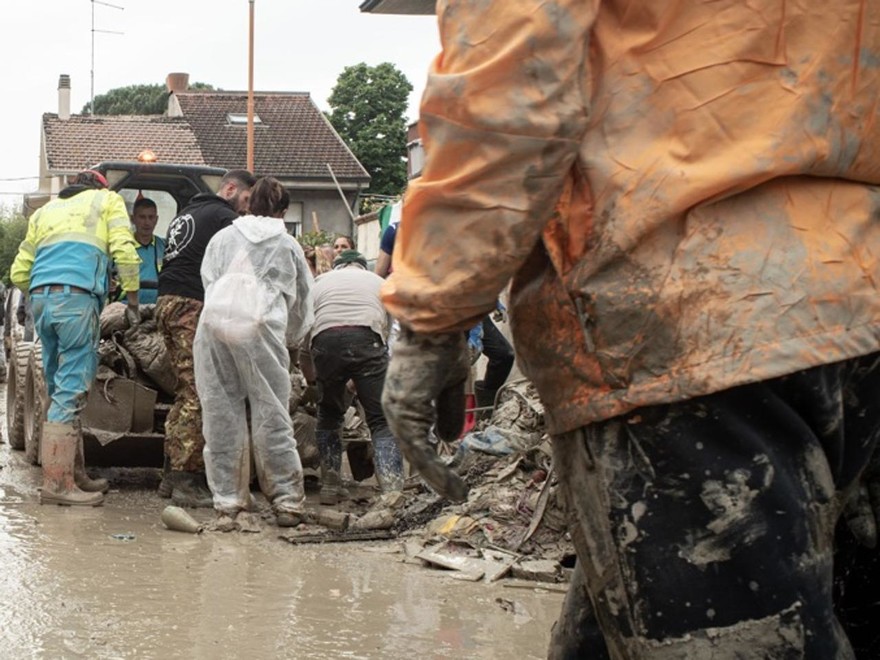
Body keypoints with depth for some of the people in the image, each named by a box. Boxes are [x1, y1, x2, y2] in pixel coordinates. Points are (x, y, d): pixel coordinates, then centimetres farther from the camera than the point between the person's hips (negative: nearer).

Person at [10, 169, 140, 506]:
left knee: (62, 389, 13)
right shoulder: (108, 200, 16)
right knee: (71, 390, -8)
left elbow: (19, 273, 21)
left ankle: (74, 472, 19)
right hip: (77, 297, -6)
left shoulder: (45, 211, 29)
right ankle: (57, 484, -12)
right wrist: (133, 302, 7)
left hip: (40, 297, 6)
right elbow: (124, 251, 0)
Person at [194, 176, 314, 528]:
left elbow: (208, 282, 21)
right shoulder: (288, 246, 22)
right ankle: (288, 501, 3)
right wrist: (290, 341, 42)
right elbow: (302, 303, 27)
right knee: (271, 414, 1)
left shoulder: (222, 238, 26)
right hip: (259, 324, -2)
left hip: (213, 318, 2)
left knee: (220, 413, 6)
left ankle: (228, 499, 9)